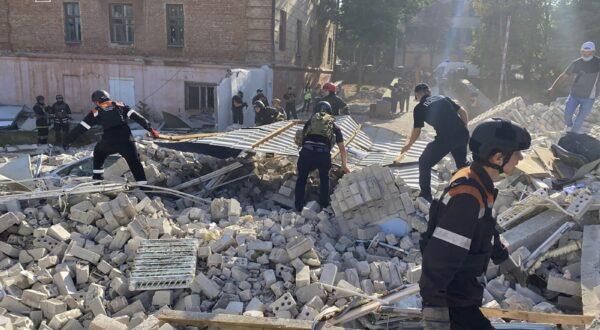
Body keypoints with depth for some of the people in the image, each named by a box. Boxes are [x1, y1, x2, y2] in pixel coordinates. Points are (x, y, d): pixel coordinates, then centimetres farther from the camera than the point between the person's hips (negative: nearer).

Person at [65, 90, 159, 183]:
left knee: (98, 152, 32)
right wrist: (150, 129, 6)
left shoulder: (96, 112, 16)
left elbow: (81, 127, 17)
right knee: (135, 164, 9)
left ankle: (97, 179, 32)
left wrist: (68, 140, 27)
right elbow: (137, 117, 8)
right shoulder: (120, 106, 18)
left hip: (108, 142, 0)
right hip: (126, 140, 0)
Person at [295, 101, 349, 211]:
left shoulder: (310, 121, 28)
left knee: (301, 179, 21)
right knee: (324, 179, 28)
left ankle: (298, 207, 26)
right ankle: (324, 205, 33)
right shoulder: (334, 126, 27)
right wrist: (344, 165, 37)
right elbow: (342, 148, 28)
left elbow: (301, 141, 36)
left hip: (307, 152, 0)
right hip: (324, 154, 0)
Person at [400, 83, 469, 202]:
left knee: (424, 163, 15)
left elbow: (416, 132, 12)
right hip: (462, 134, 5)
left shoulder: (419, 108, 6)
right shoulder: (443, 98, 19)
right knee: (462, 163, 31)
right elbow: (463, 112, 17)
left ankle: (425, 195, 16)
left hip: (445, 138, -5)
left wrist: (408, 145, 28)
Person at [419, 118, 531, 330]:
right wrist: (434, 310, -30)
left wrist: (503, 260, 32)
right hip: (453, 301, -10)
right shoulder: (466, 197, -30)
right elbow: (438, 259, -32)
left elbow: (486, 230, 19)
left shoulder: (478, 184, 1)